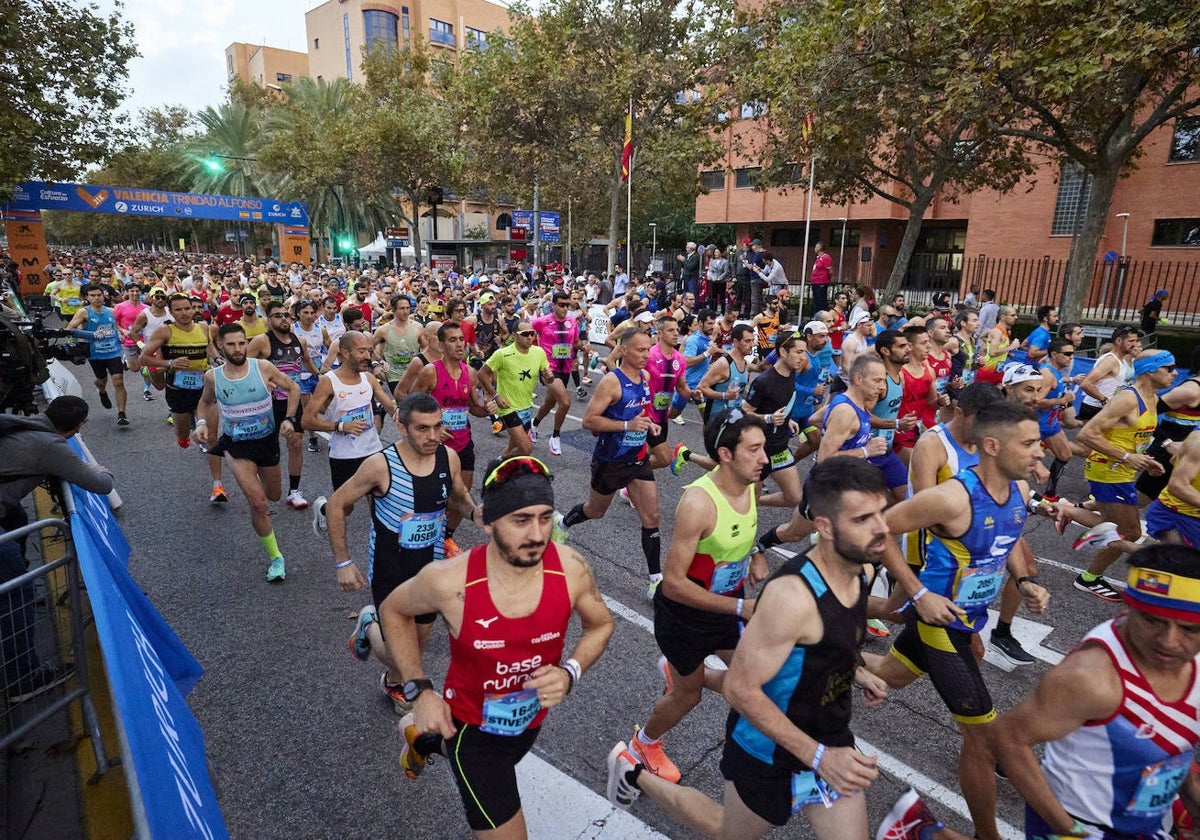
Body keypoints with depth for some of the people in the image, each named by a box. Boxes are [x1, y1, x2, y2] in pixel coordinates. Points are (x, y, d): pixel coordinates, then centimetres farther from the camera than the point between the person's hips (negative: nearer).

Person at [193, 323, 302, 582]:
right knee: (258, 503, -15)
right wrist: (201, 423, -10)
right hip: (237, 445, -1)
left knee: (273, 496, 20)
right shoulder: (213, 376, -10)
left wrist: (289, 419, -13)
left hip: (268, 440, 2)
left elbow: (293, 388, -3)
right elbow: (205, 402, 10)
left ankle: (252, 486, 59)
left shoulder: (263, 367, -14)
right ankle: (276, 557, 1)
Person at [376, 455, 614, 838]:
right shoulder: (449, 581, -32)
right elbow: (393, 610, -9)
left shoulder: (571, 568, -26)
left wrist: (570, 672, -24)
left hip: (530, 721, 4)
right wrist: (419, 691, -14)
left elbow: (600, 625, -6)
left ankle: (420, 737, 62)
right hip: (471, 724, -4)